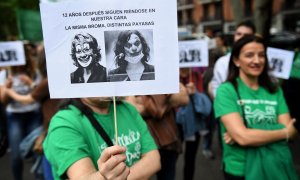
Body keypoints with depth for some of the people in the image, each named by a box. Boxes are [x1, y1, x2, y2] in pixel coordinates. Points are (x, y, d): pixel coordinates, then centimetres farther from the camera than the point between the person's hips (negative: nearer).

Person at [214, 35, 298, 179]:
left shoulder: (275, 90, 1)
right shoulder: (226, 91, -15)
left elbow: (289, 129, -7)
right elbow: (242, 137, -23)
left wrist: (249, 134, -22)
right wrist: (285, 132, -10)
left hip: (276, 167, 4)